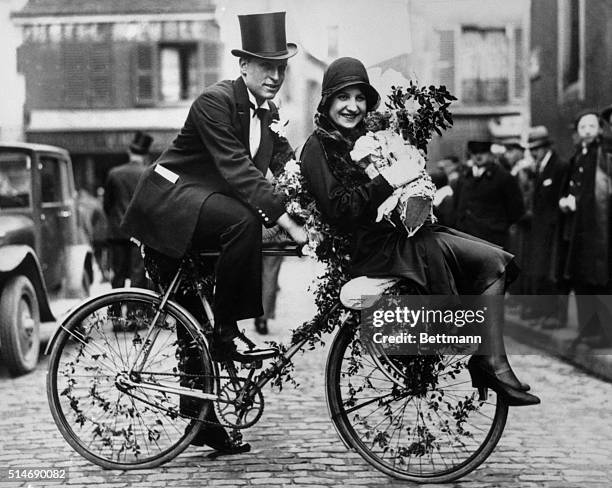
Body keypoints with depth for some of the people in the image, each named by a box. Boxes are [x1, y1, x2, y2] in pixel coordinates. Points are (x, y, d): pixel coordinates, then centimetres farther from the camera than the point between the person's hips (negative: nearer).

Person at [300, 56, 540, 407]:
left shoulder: (365, 135, 21)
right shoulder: (318, 147, -4)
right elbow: (339, 213, -17)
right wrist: (386, 181, -21)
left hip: (402, 230, 8)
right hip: (373, 246, -8)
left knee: (494, 263, -10)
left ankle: (493, 363, -15)